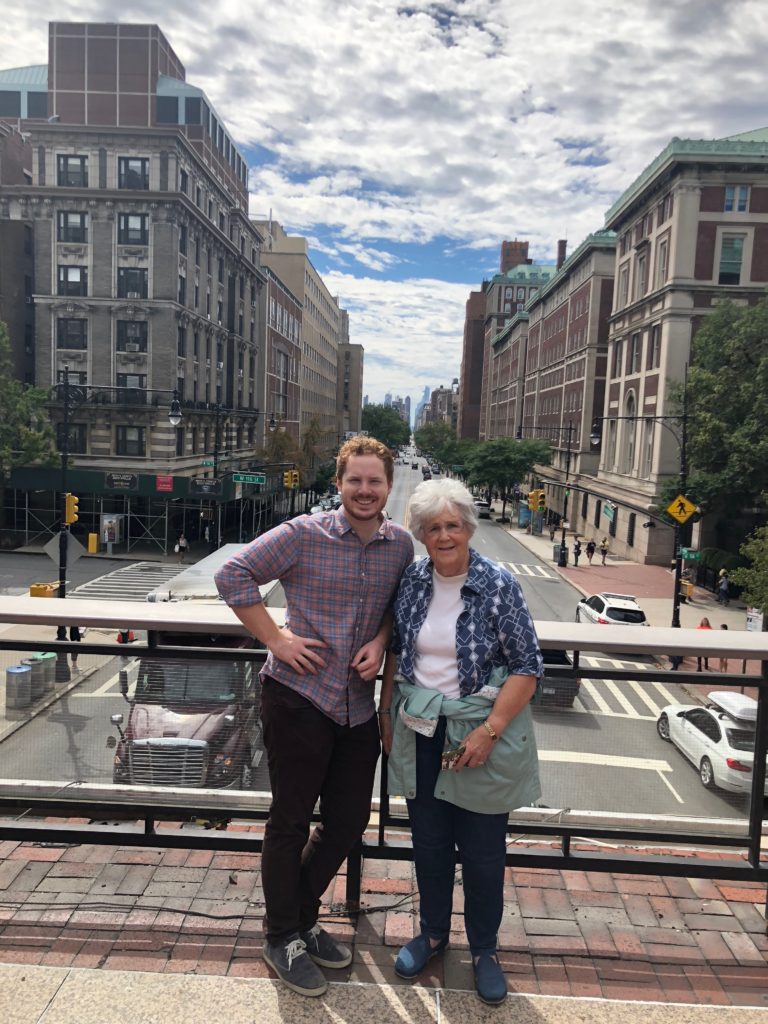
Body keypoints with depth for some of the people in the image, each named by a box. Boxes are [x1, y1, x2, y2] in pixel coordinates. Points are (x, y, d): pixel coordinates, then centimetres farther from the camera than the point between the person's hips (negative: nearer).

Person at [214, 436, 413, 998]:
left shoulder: (401, 544, 2)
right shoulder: (304, 534, -12)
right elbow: (233, 575, -9)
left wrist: (381, 641, -4)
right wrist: (276, 638, -14)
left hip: (358, 704, 5)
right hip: (299, 697, -5)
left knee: (349, 820, 15)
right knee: (291, 820, 9)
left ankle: (303, 915, 40)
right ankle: (282, 936, 32)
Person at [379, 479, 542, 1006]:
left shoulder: (499, 585, -14)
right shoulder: (412, 581, -1)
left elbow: (527, 667, -12)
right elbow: (395, 652, 11)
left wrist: (488, 732, -17)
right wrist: (387, 713, 9)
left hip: (480, 734, -3)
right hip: (420, 731, 4)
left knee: (482, 851, 11)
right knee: (429, 842, 17)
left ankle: (485, 950, 34)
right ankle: (433, 933, 40)